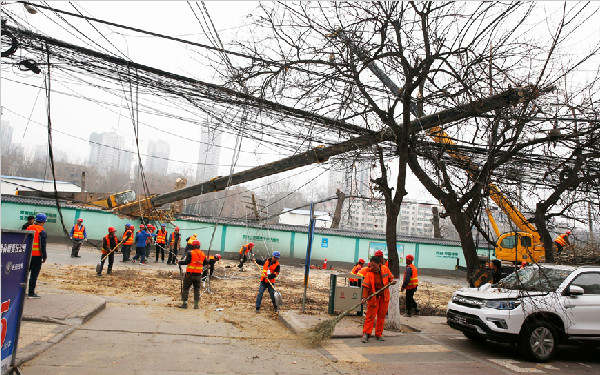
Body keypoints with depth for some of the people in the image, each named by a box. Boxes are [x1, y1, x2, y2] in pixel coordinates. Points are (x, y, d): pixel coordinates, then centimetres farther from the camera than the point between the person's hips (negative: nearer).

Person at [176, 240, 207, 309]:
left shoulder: (190, 253, -11)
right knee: (197, 289, 12)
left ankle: (184, 303, 7)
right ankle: (196, 304, 11)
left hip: (190, 274, -4)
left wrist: (179, 262, -1)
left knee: (186, 288, 7)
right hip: (198, 274, 4)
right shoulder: (203, 254, 4)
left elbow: (186, 262, -16)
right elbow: (205, 263, 12)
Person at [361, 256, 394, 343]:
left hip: (384, 296, 4)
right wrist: (364, 297, -25)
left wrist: (391, 281, -8)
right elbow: (366, 286, -16)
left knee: (382, 316, 10)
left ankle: (379, 334, 21)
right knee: (370, 315, -7)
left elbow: (390, 277, 14)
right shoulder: (369, 273, -14)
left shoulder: (385, 269, -4)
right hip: (373, 297, -4)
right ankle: (366, 334, -2)